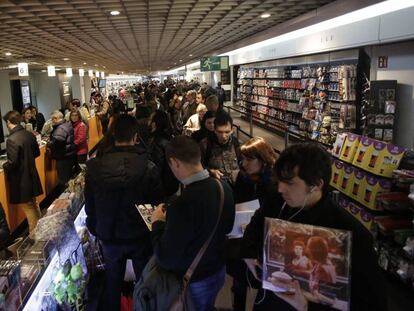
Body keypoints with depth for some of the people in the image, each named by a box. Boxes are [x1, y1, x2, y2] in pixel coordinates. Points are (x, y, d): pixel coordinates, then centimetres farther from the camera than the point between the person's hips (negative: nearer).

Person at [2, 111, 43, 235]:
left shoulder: (12, 140, -24)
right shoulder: (30, 135, 0)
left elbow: (12, 163, -24)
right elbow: (37, 153, 12)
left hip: (20, 180, -8)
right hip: (31, 176, 8)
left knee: (28, 208, 5)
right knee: (34, 204, 22)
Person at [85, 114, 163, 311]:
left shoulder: (95, 167, -13)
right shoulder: (148, 167, -22)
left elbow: (89, 205, -3)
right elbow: (158, 203, -14)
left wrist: (95, 230, 13)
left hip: (109, 237, 3)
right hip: (140, 236, -2)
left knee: (112, 282, 24)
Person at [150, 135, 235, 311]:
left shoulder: (182, 205, -36)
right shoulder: (224, 188, -13)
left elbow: (165, 259, -27)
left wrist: (158, 222, -11)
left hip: (193, 283, -5)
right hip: (218, 271, 5)